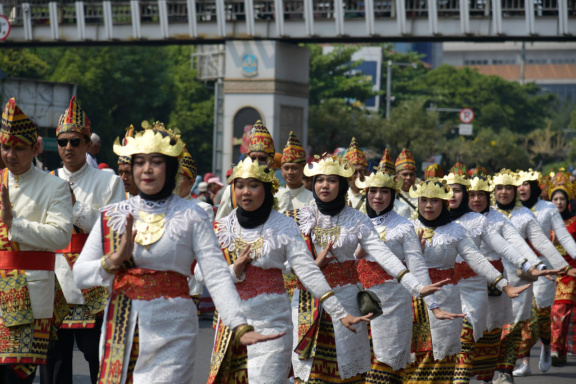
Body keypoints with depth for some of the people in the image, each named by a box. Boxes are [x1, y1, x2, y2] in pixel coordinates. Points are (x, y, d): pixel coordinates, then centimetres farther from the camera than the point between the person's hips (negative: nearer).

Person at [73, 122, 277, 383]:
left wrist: (240, 327, -21)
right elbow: (79, 275, 4)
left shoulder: (191, 217, 0)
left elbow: (217, 276, -9)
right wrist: (114, 261, -16)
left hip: (171, 335, -3)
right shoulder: (111, 216, 8)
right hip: (120, 331, 3)